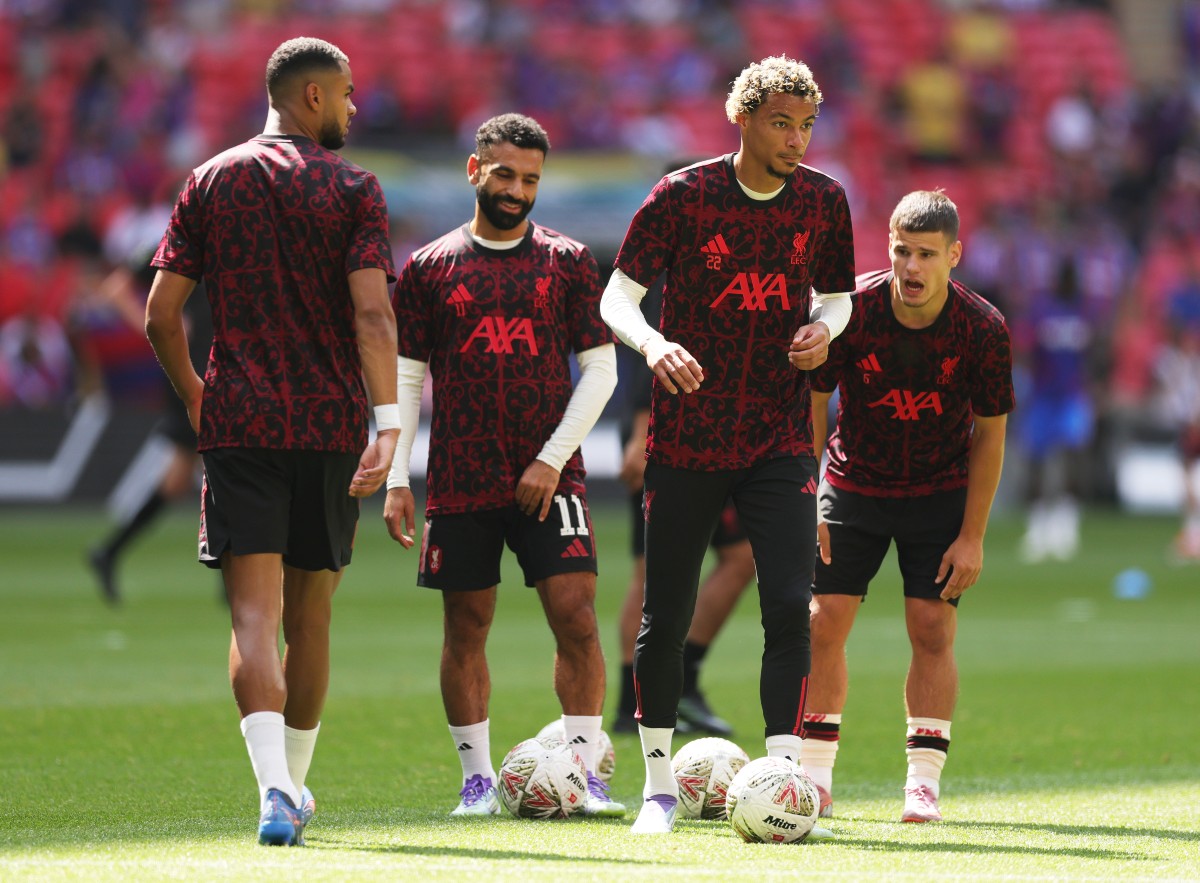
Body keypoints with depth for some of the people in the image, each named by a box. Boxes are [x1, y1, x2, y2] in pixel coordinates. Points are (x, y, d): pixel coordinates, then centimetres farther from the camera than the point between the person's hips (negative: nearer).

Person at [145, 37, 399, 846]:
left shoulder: (211, 182, 7)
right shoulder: (353, 189, 0)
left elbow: (161, 313, 4)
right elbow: (373, 312, -13)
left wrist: (194, 393, 21)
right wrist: (389, 422, -19)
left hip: (238, 423, 0)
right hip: (330, 426, 0)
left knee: (256, 612, -8)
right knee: (310, 613, 15)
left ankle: (275, 786, -27)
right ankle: (294, 785, 27)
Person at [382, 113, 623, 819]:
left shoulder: (569, 263, 5)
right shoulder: (429, 269, 6)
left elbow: (600, 369, 4)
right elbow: (406, 378, 7)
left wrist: (552, 458, -6)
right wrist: (397, 480, -1)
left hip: (550, 479, -1)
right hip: (460, 483, 1)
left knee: (576, 616, -9)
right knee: (467, 628, 4)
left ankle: (586, 771, -3)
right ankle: (478, 776, 13)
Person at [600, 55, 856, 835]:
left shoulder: (824, 201, 2)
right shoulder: (683, 196, -7)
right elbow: (618, 299, -5)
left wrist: (825, 329, -8)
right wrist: (654, 344, -26)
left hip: (781, 442, 2)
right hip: (687, 441, -2)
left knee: (790, 608, -12)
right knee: (665, 617, 3)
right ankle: (660, 783, 18)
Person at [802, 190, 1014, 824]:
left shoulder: (983, 331, -19)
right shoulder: (850, 310, -19)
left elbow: (989, 435, -8)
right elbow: (811, 404, -8)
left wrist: (972, 536, -9)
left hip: (940, 494, -1)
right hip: (853, 484, 1)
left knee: (932, 629, -8)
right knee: (823, 622, -5)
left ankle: (923, 783, -1)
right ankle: (815, 776, 5)